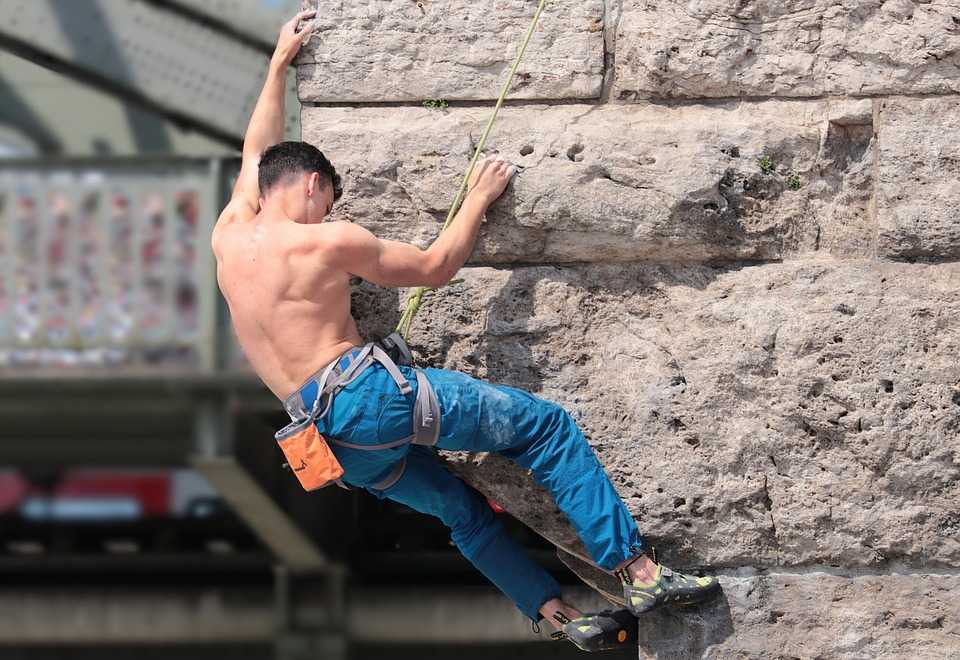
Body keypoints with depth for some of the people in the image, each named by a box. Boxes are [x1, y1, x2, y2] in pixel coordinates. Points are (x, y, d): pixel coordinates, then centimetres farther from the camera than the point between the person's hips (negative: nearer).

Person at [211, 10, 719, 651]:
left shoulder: (229, 236, 12)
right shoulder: (327, 242, -7)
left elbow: (257, 154, 31)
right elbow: (436, 267, 4)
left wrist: (279, 62, 41)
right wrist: (477, 200, 16)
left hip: (331, 441, 8)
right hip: (370, 393, -8)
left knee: (464, 511, 22)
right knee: (548, 426, -4)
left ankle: (555, 612, 17)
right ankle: (639, 571, -11)